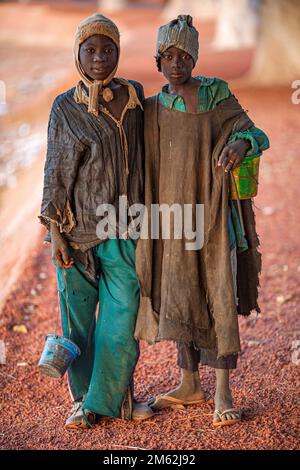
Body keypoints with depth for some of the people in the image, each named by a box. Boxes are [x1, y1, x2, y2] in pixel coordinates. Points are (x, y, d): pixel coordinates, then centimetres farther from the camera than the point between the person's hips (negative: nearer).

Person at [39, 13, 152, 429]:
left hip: (124, 231, 2)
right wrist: (55, 232, -7)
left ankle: (114, 398, 19)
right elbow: (55, 172, -1)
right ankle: (82, 399, 23)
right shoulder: (65, 107, -2)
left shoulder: (134, 96, 5)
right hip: (77, 231, -1)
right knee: (78, 318, 7)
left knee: (122, 318, 1)